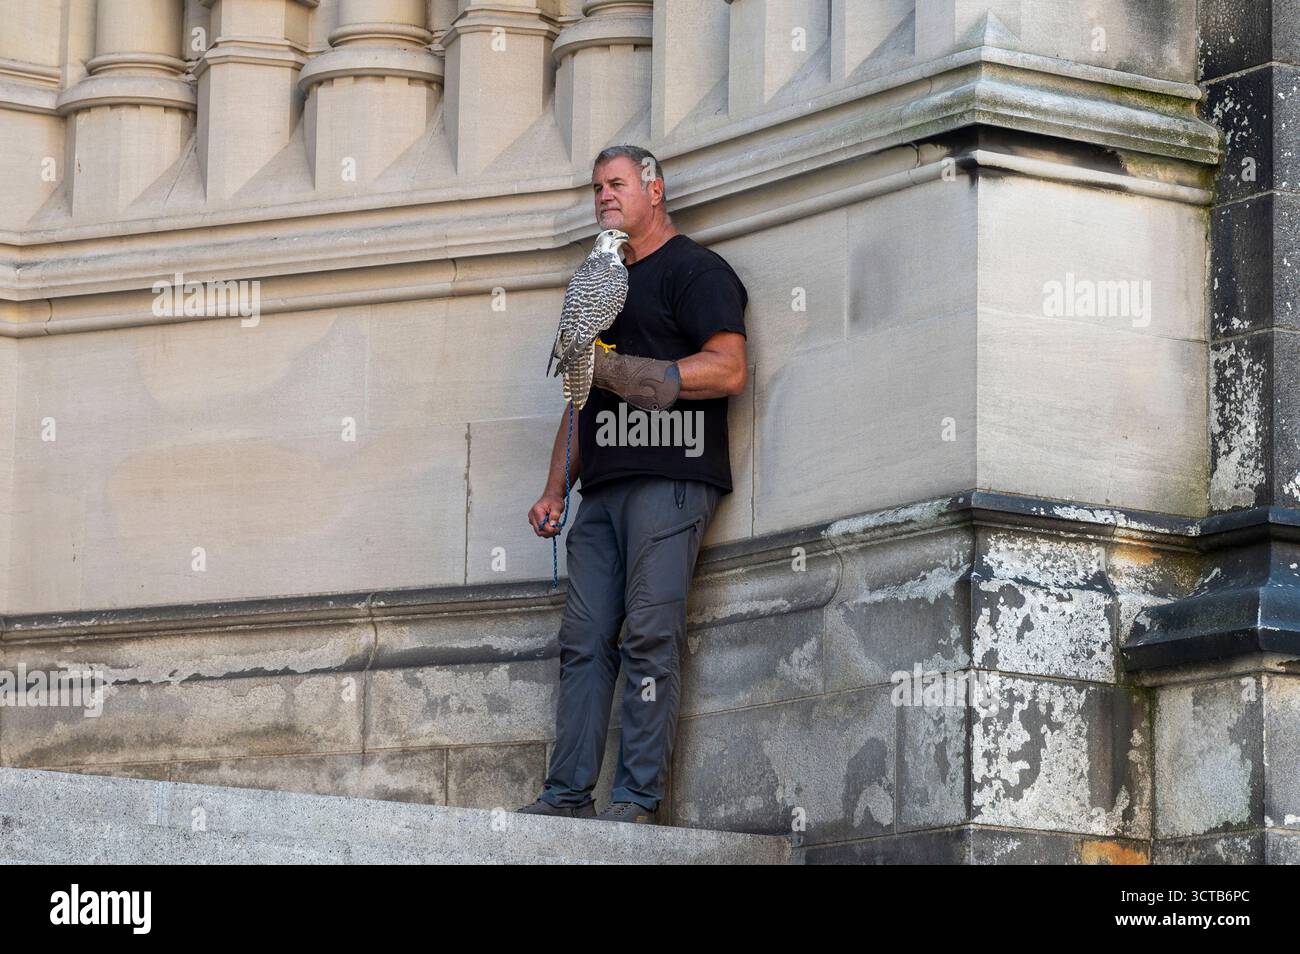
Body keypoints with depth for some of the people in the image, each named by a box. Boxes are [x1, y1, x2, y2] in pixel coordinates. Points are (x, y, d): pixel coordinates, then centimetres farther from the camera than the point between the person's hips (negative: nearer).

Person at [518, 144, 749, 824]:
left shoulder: (694, 269, 3)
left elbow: (730, 369, -10)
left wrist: (622, 371, -14)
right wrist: (555, 492, 21)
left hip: (669, 479, -8)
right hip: (602, 486, 8)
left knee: (650, 636, -12)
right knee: (584, 640, 0)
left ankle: (637, 798, -14)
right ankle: (568, 795, -2)